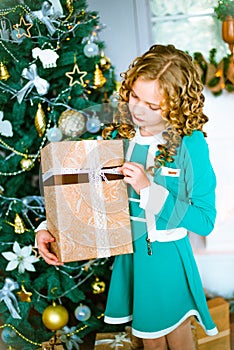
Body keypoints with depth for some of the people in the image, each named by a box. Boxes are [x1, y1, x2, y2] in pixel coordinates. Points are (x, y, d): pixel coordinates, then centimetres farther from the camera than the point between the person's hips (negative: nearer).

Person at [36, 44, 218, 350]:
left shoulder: (191, 144, -19)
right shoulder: (119, 134, -7)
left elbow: (205, 220, -19)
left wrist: (149, 189, -28)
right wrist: (48, 227, -14)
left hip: (167, 256, -4)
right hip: (129, 252, 4)